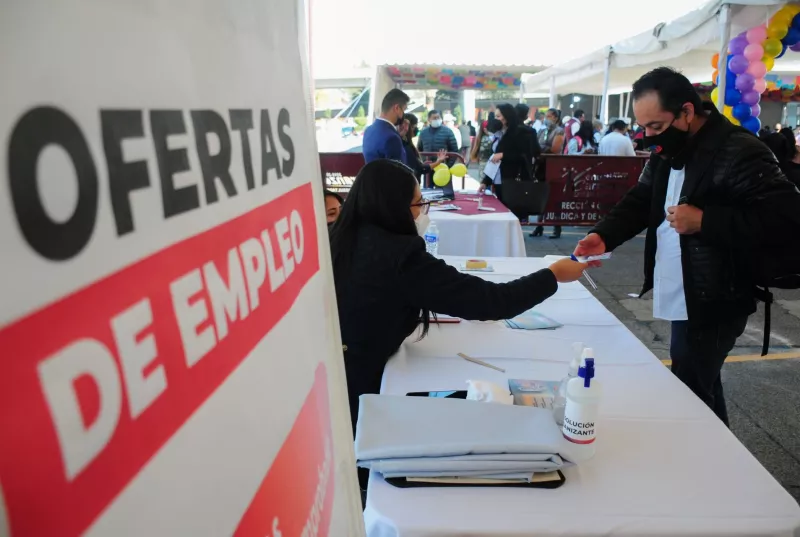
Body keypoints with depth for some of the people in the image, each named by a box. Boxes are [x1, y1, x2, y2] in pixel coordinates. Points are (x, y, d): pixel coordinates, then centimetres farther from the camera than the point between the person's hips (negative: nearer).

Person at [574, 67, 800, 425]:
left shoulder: (738, 153, -19)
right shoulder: (666, 152, 10)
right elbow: (639, 202, 11)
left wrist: (704, 221, -27)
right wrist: (604, 236, -8)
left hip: (713, 304, -9)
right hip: (685, 300, 9)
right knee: (700, 388, 22)